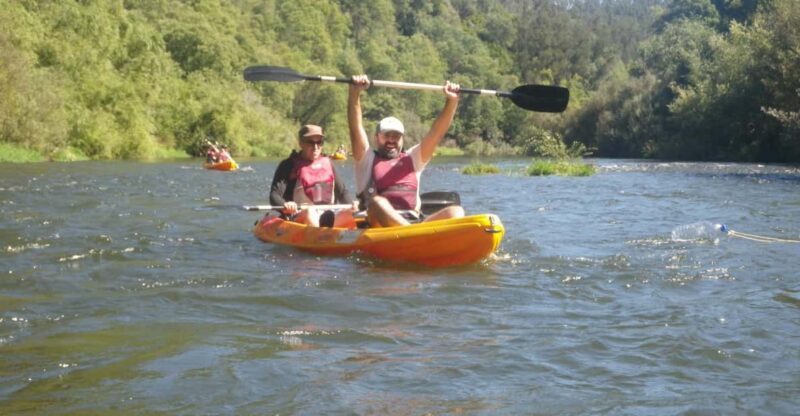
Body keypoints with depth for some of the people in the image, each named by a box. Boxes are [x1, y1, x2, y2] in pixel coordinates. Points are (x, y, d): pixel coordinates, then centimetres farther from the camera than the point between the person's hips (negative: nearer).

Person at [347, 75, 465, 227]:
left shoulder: (412, 159, 27)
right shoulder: (368, 159, 19)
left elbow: (436, 133, 17)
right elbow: (356, 128, 4)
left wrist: (451, 101, 4)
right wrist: (355, 94, -9)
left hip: (415, 221, 4)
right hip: (380, 223, -3)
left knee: (456, 211, -20)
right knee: (377, 202, -36)